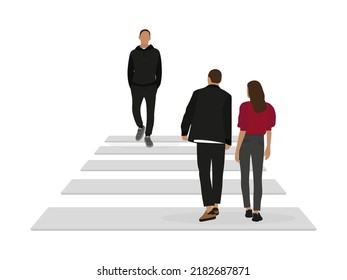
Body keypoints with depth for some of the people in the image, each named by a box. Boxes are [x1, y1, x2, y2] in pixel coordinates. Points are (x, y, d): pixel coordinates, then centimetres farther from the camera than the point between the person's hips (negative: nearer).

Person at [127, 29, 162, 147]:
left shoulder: (155, 52, -3)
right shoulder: (133, 53, 0)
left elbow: (158, 71, 0)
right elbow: (130, 71, 4)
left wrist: (156, 88, -4)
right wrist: (132, 88, -2)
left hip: (151, 88, -1)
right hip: (137, 88, 1)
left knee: (150, 112, -1)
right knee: (136, 111, 5)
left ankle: (147, 137, 12)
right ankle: (141, 127, 35)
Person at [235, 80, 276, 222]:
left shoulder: (245, 106, -15)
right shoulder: (268, 108, -2)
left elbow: (243, 130, -15)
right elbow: (269, 129, 6)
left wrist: (237, 150, -8)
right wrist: (268, 148, 17)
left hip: (245, 143, -2)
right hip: (259, 143, 2)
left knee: (245, 176, 13)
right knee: (257, 178, 3)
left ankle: (248, 209, 14)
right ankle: (256, 212, -5)